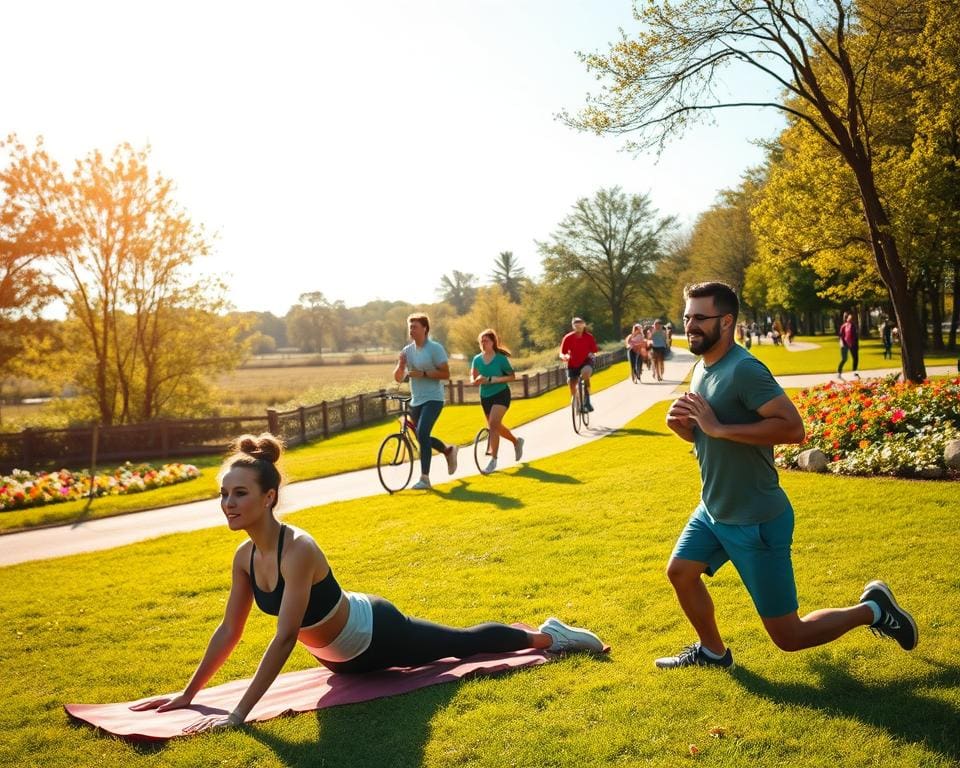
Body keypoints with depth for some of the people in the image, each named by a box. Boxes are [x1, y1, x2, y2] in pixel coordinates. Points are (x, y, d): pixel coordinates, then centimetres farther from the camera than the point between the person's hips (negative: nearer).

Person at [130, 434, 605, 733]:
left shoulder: (299, 550, -39)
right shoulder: (244, 557, -14)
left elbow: (285, 638, -41)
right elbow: (229, 630, -3)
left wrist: (238, 714, -42)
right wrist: (188, 694, -3)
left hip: (377, 635, -6)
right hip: (344, 656, 6)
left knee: (464, 642, 16)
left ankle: (549, 636, 40)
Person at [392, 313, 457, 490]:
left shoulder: (435, 348, -9)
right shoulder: (407, 350, 8)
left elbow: (446, 374, -13)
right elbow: (398, 378, 8)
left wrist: (423, 373, -22)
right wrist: (401, 365, -13)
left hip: (433, 399, -7)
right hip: (416, 401, 7)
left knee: (422, 434, -21)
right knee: (423, 438, 13)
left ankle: (424, 478, -15)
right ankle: (449, 450, 41)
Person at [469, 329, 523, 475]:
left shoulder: (501, 358, -10)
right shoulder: (477, 359, 1)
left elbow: (512, 376, -8)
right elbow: (472, 377, 8)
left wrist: (494, 379, -21)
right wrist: (476, 381, -17)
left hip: (501, 394, -6)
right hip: (485, 396, 6)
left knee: (493, 424, -22)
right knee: (496, 426, 17)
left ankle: (493, 460, -20)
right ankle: (516, 441, 45)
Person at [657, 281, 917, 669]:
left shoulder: (743, 370, -23)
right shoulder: (701, 368, 5)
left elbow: (793, 427, -32)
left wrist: (718, 427, -32)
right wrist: (683, 424, -5)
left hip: (756, 521, -9)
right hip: (712, 510, 9)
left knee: (788, 636, 2)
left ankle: (872, 609, 23)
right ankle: (712, 651, 40)